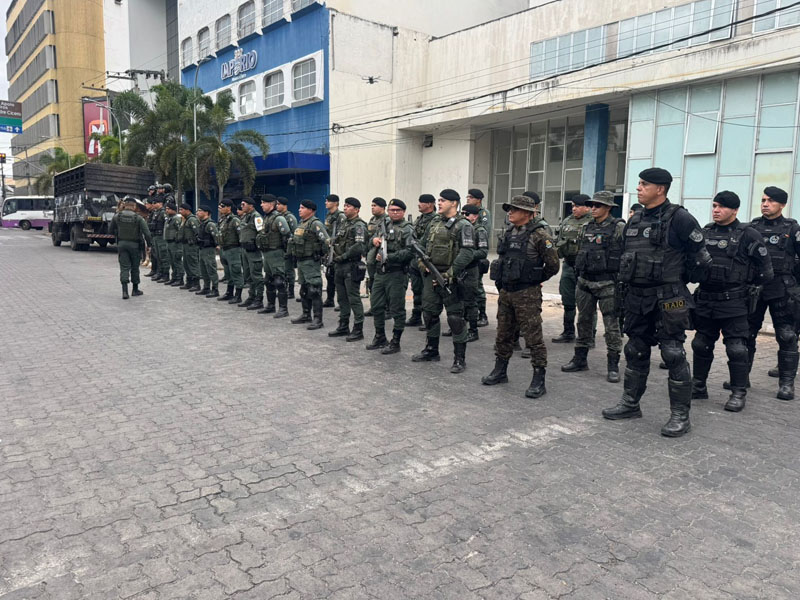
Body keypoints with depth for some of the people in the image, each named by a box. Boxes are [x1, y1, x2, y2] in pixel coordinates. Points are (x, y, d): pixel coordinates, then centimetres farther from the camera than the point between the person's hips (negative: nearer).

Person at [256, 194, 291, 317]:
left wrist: (287, 251, -15)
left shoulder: (278, 218, -15)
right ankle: (270, 305, 27)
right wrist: (261, 246, 19)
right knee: (268, 280, 16)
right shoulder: (266, 218, 14)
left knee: (279, 281, -9)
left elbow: (288, 236, -18)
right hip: (266, 253, 10)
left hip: (276, 254, -10)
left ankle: (283, 308, -6)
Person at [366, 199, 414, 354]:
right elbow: (372, 242, 24)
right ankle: (380, 338, 29)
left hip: (397, 273, -7)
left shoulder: (408, 229, -7)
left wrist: (388, 257, -21)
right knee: (376, 305, 14)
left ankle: (395, 343, 10)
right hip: (380, 271, 7)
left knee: (397, 309, 0)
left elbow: (410, 252, -19)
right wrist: (374, 240, 0)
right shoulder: (384, 224, 14)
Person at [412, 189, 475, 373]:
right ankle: (431, 350, 31)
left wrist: (450, 273, -22)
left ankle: (460, 358, 4)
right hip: (431, 275, 8)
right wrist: (422, 261, 4)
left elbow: (467, 253, -17)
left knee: (455, 317, -4)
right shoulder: (435, 222, 14)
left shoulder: (463, 225, -10)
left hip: (450, 278, -8)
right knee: (429, 313, 15)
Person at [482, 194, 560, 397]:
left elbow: (553, 264, -11)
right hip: (505, 291, 8)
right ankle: (500, 371, 30)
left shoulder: (539, 235, -12)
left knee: (533, 337, -3)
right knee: (503, 334, 16)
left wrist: (535, 279, 1)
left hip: (527, 294, -7)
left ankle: (539, 380, 4)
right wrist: (501, 280, 16)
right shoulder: (508, 232, 11)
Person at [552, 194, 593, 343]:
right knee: (568, 302, 14)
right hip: (568, 265, 7)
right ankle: (568, 332, 25)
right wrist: (561, 247, 4)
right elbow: (558, 241, 22)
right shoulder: (566, 221, 15)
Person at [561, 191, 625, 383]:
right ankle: (580, 359, 24)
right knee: (584, 321, 13)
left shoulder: (619, 228, -8)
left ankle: (613, 366, 6)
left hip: (607, 284, -6)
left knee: (611, 324, -1)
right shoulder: (586, 228, 11)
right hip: (585, 283, 6)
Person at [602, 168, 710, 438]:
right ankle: (630, 403, 28)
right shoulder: (634, 220, 11)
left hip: (667, 301, -7)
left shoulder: (678, 218, -11)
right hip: (637, 298, 8)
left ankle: (680, 415, 7)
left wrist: (678, 280, 1)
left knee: (673, 354, -3)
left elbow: (701, 257, -7)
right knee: (635, 351, 15)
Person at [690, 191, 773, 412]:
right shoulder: (705, 232, 9)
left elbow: (764, 269, -1)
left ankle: (739, 393, 7)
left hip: (733, 302, -5)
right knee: (701, 344, 12)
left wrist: (749, 287, 3)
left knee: (736, 348, -3)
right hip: (704, 300, 5)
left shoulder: (747, 234, -5)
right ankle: (698, 386, 24)